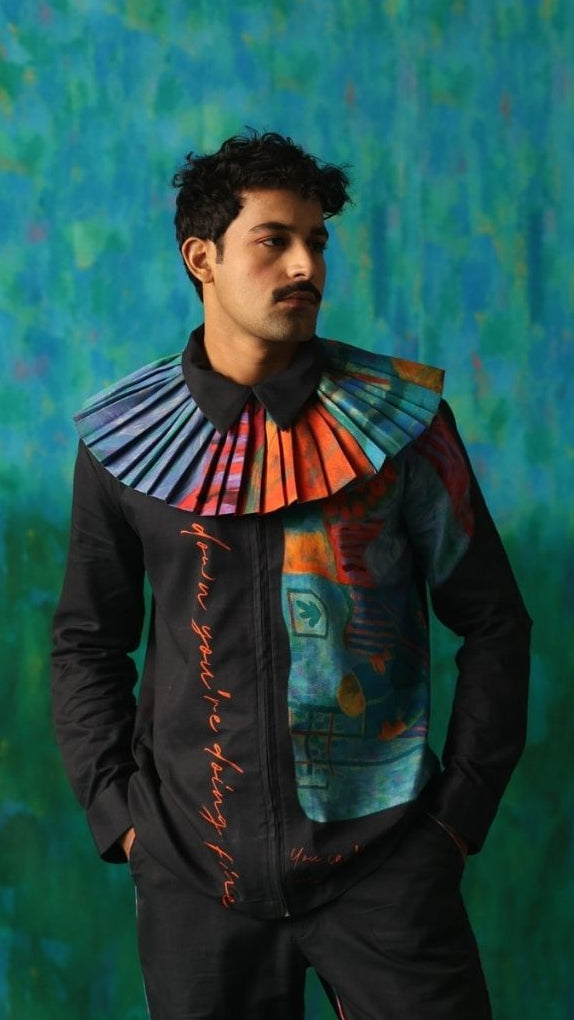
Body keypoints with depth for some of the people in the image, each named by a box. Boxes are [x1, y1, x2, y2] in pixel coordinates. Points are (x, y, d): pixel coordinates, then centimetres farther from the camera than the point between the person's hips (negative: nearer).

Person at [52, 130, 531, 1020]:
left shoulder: (402, 415, -1)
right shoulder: (124, 441, 2)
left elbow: (493, 621, 4)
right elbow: (88, 643, 10)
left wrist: (460, 813, -1)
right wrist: (118, 814, 0)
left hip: (381, 856, 0)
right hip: (194, 863, 1)